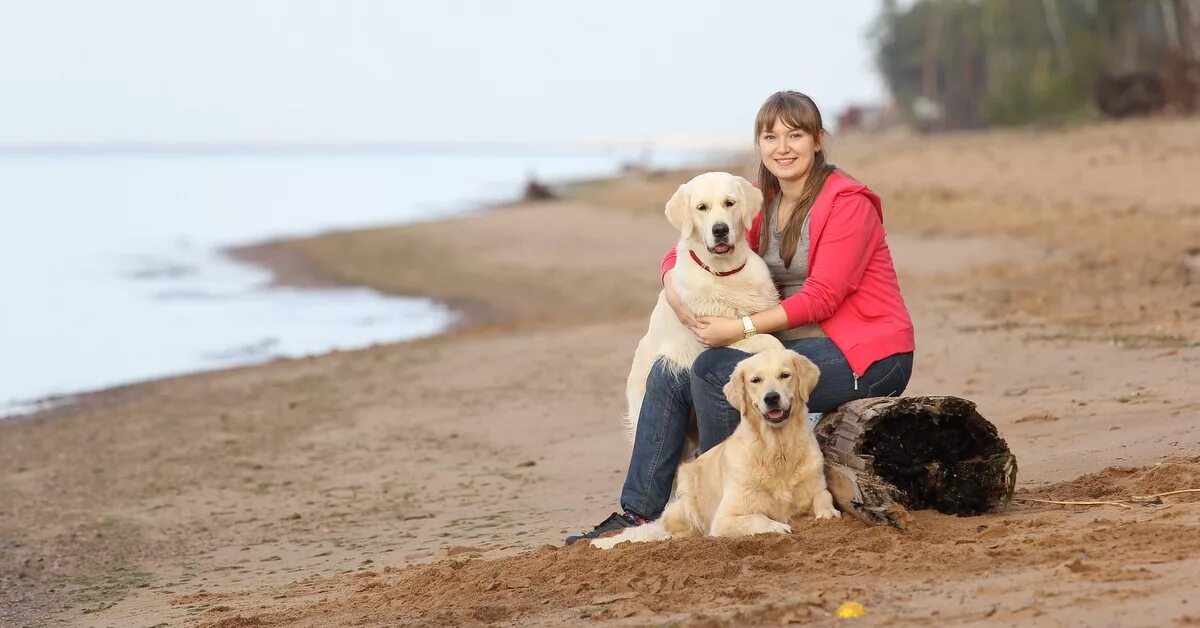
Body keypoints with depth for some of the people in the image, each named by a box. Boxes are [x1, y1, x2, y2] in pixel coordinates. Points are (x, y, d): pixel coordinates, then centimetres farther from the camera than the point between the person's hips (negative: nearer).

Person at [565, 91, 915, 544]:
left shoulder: (847, 201, -12)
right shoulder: (760, 204, 9)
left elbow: (823, 295, -19)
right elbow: (683, 252, 8)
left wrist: (741, 328, -23)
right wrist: (675, 291, -16)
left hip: (865, 353, -8)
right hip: (795, 343, 8)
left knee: (714, 370, -24)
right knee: (668, 375, -4)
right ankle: (637, 514, -3)